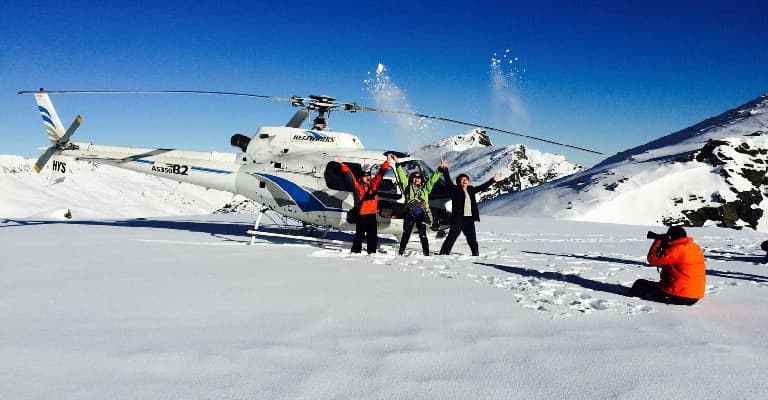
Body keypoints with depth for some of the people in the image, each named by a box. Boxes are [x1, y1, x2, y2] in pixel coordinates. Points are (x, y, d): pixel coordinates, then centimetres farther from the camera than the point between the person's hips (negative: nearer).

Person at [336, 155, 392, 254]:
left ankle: (372, 252, 16)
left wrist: (387, 162, 14)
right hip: (361, 215, -4)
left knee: (373, 235, 8)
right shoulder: (358, 186, -1)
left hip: (372, 215, 4)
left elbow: (380, 173, 14)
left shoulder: (373, 184, 10)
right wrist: (343, 165, -13)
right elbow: (350, 175, -6)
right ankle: (355, 252, 9)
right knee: (359, 235, 0)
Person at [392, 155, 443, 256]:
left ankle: (426, 254, 4)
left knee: (423, 236, 0)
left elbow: (433, 179, 10)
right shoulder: (407, 187, 10)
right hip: (409, 214, 0)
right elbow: (402, 176, 4)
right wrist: (397, 164, -3)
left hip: (421, 215, 0)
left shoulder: (425, 188, 14)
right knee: (406, 235, 7)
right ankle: (401, 252, 16)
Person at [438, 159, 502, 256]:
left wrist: (493, 179, 29)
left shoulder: (471, 190, 15)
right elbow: (448, 181, -11)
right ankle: (443, 253, -5)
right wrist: (445, 169, -23)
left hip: (470, 218, 5)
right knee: (452, 237, -8)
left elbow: (482, 187, 25)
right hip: (458, 218, -5)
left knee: (472, 239, 15)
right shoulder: (455, 189, 1)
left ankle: (476, 254, 28)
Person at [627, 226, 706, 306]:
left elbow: (653, 259, -11)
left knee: (640, 284, 2)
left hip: (679, 297, -9)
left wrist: (658, 241, 1)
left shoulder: (677, 249, -18)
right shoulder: (696, 248, 11)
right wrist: (664, 245, 13)